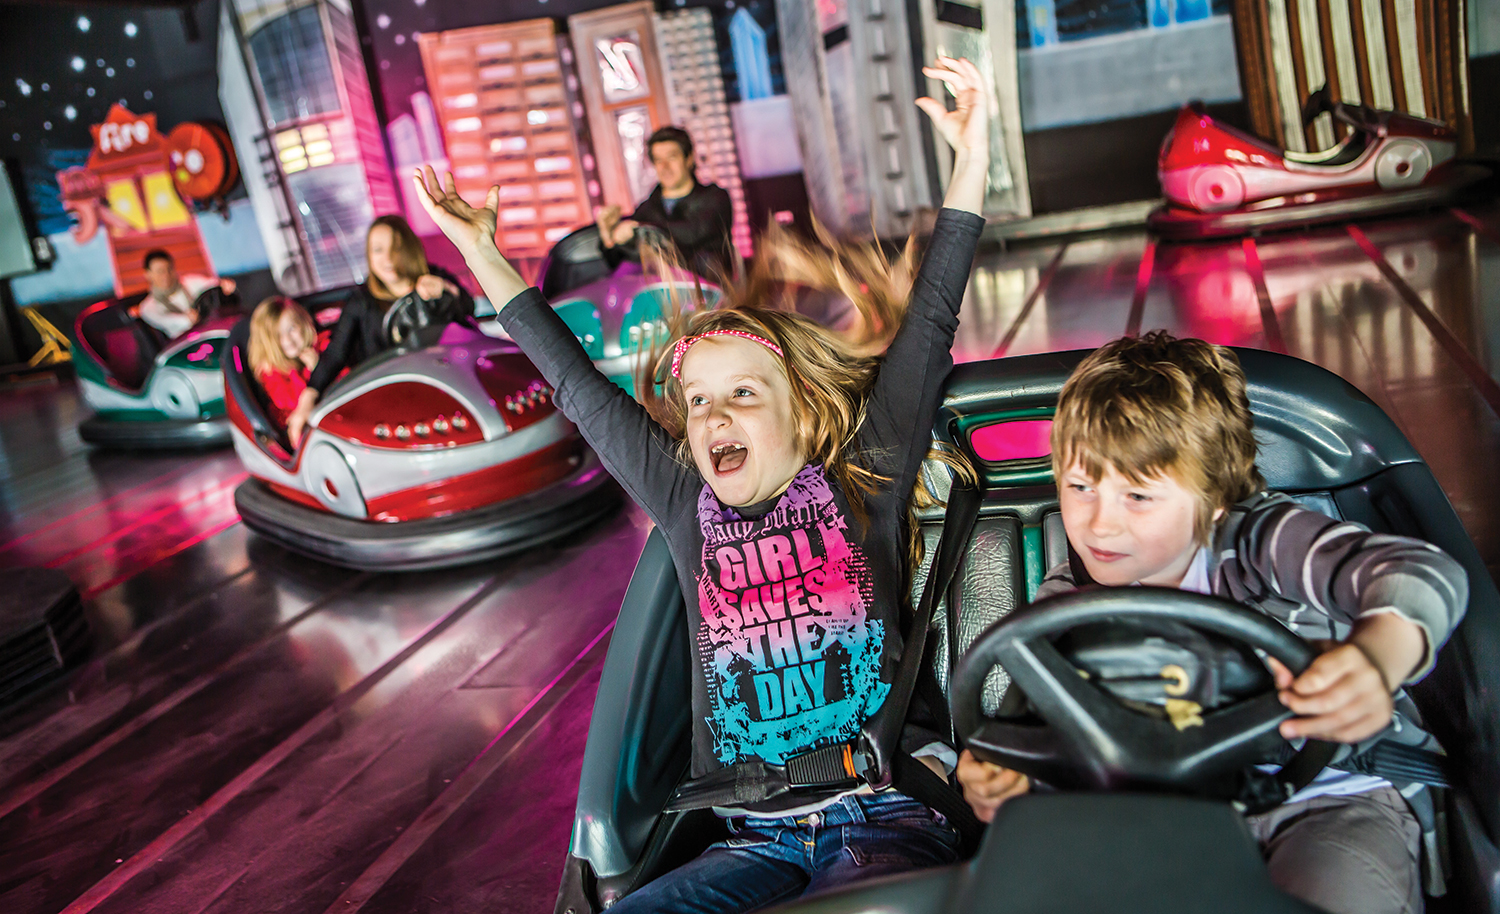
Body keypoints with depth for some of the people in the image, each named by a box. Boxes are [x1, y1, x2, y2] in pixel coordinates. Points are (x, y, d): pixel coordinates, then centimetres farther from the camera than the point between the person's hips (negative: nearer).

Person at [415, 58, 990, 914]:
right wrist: (483, 252, 18)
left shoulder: (861, 483, 4)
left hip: (891, 817, -2)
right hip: (761, 837, 3)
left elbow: (929, 331, 0)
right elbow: (581, 389, 14)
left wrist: (969, 168, -5)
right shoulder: (689, 505, 10)